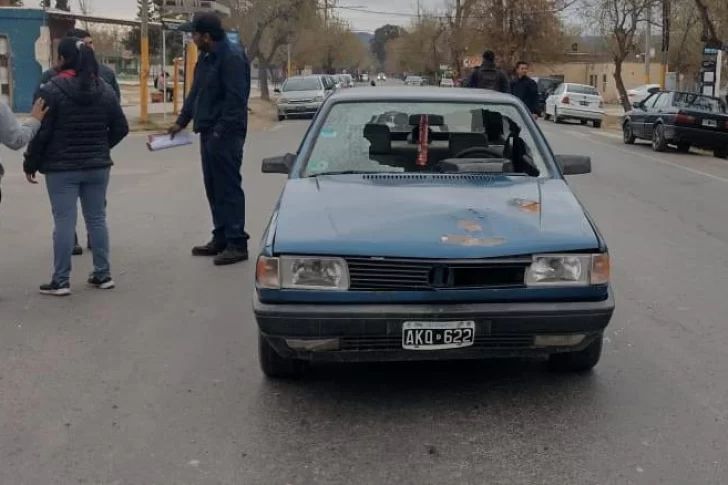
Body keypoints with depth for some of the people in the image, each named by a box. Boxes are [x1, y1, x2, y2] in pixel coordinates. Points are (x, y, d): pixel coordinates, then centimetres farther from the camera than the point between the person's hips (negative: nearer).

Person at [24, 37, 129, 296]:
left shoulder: (52, 89, -10)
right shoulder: (105, 89, 5)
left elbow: (41, 131, -11)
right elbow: (121, 127, 7)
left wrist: (30, 164, -1)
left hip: (62, 168, -4)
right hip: (98, 166, 5)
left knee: (64, 222, -1)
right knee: (97, 219, 11)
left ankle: (61, 281, 3)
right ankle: (103, 274, 15)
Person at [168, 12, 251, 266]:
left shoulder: (232, 58, -16)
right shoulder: (206, 58, 15)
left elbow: (236, 100, -21)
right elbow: (195, 93, 22)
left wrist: (222, 131, -22)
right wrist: (181, 122, 19)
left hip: (225, 135, -10)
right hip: (209, 132, 10)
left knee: (229, 188, -6)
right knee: (213, 188, 13)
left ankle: (237, 243, -1)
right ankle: (221, 238, 22)